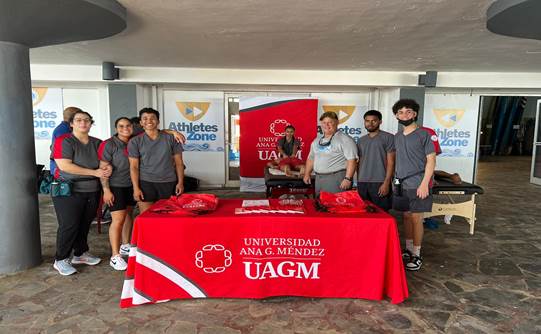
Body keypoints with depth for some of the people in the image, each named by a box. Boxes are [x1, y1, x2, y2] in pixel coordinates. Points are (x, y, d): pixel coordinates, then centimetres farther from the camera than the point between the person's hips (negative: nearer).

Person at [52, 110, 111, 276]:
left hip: (92, 191, 5)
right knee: (69, 225, -2)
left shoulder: (96, 143, 9)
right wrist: (94, 172, -20)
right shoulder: (64, 141, -9)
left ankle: (80, 254, 28)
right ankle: (60, 260, 13)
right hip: (69, 192, -5)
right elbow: (64, 166, -19)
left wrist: (107, 168, -9)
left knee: (85, 224, 12)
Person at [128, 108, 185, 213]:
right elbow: (134, 167, 2)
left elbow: (178, 162, 7)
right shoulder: (135, 141, 4)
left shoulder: (170, 138, 5)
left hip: (168, 183, 1)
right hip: (145, 183, -1)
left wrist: (180, 182, 1)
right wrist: (136, 188, -6)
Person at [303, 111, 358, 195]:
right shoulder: (317, 140, 16)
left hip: (337, 179, -7)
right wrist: (307, 174, 17)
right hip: (319, 179, 7)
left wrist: (348, 178, -20)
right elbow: (311, 158, 24)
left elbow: (352, 160, -14)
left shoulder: (345, 139, -7)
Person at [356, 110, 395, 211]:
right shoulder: (361, 140, 16)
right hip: (362, 183, 5)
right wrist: (358, 182, 12)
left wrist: (386, 183, -13)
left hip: (380, 183, -5)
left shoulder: (388, 137, 0)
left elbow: (391, 162, -5)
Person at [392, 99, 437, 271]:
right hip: (401, 184, 5)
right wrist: (395, 180, 11)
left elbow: (431, 160, -8)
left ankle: (416, 255, 10)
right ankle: (408, 250, 25)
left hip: (417, 185, -5)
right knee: (406, 216, 12)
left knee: (416, 218, -1)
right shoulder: (397, 136, 11)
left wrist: (424, 183, -15)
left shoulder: (424, 134, -5)